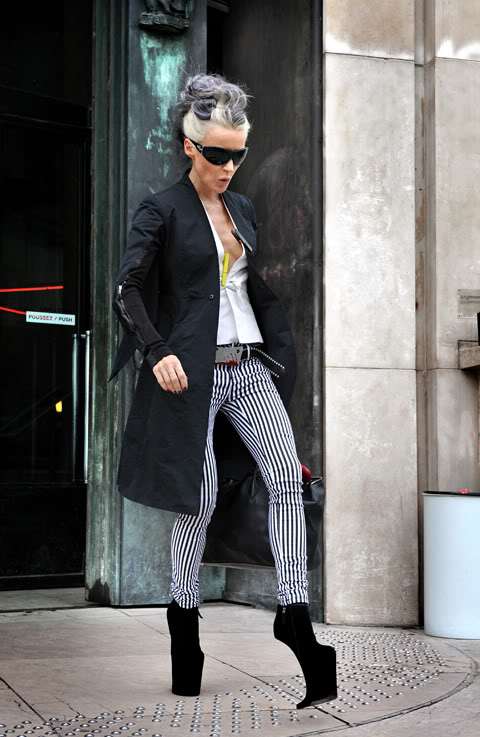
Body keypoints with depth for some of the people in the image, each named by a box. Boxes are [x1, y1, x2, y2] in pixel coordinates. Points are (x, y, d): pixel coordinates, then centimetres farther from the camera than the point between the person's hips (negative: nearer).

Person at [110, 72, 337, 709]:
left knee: (287, 478, -11)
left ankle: (295, 615, -9)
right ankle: (184, 623, 17)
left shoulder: (244, 209, 15)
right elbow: (127, 289, -9)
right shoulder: (162, 210, -3)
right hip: (193, 370, -5)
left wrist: (282, 350, 16)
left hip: (249, 366, 5)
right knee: (199, 503, -1)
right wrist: (157, 352, -20)